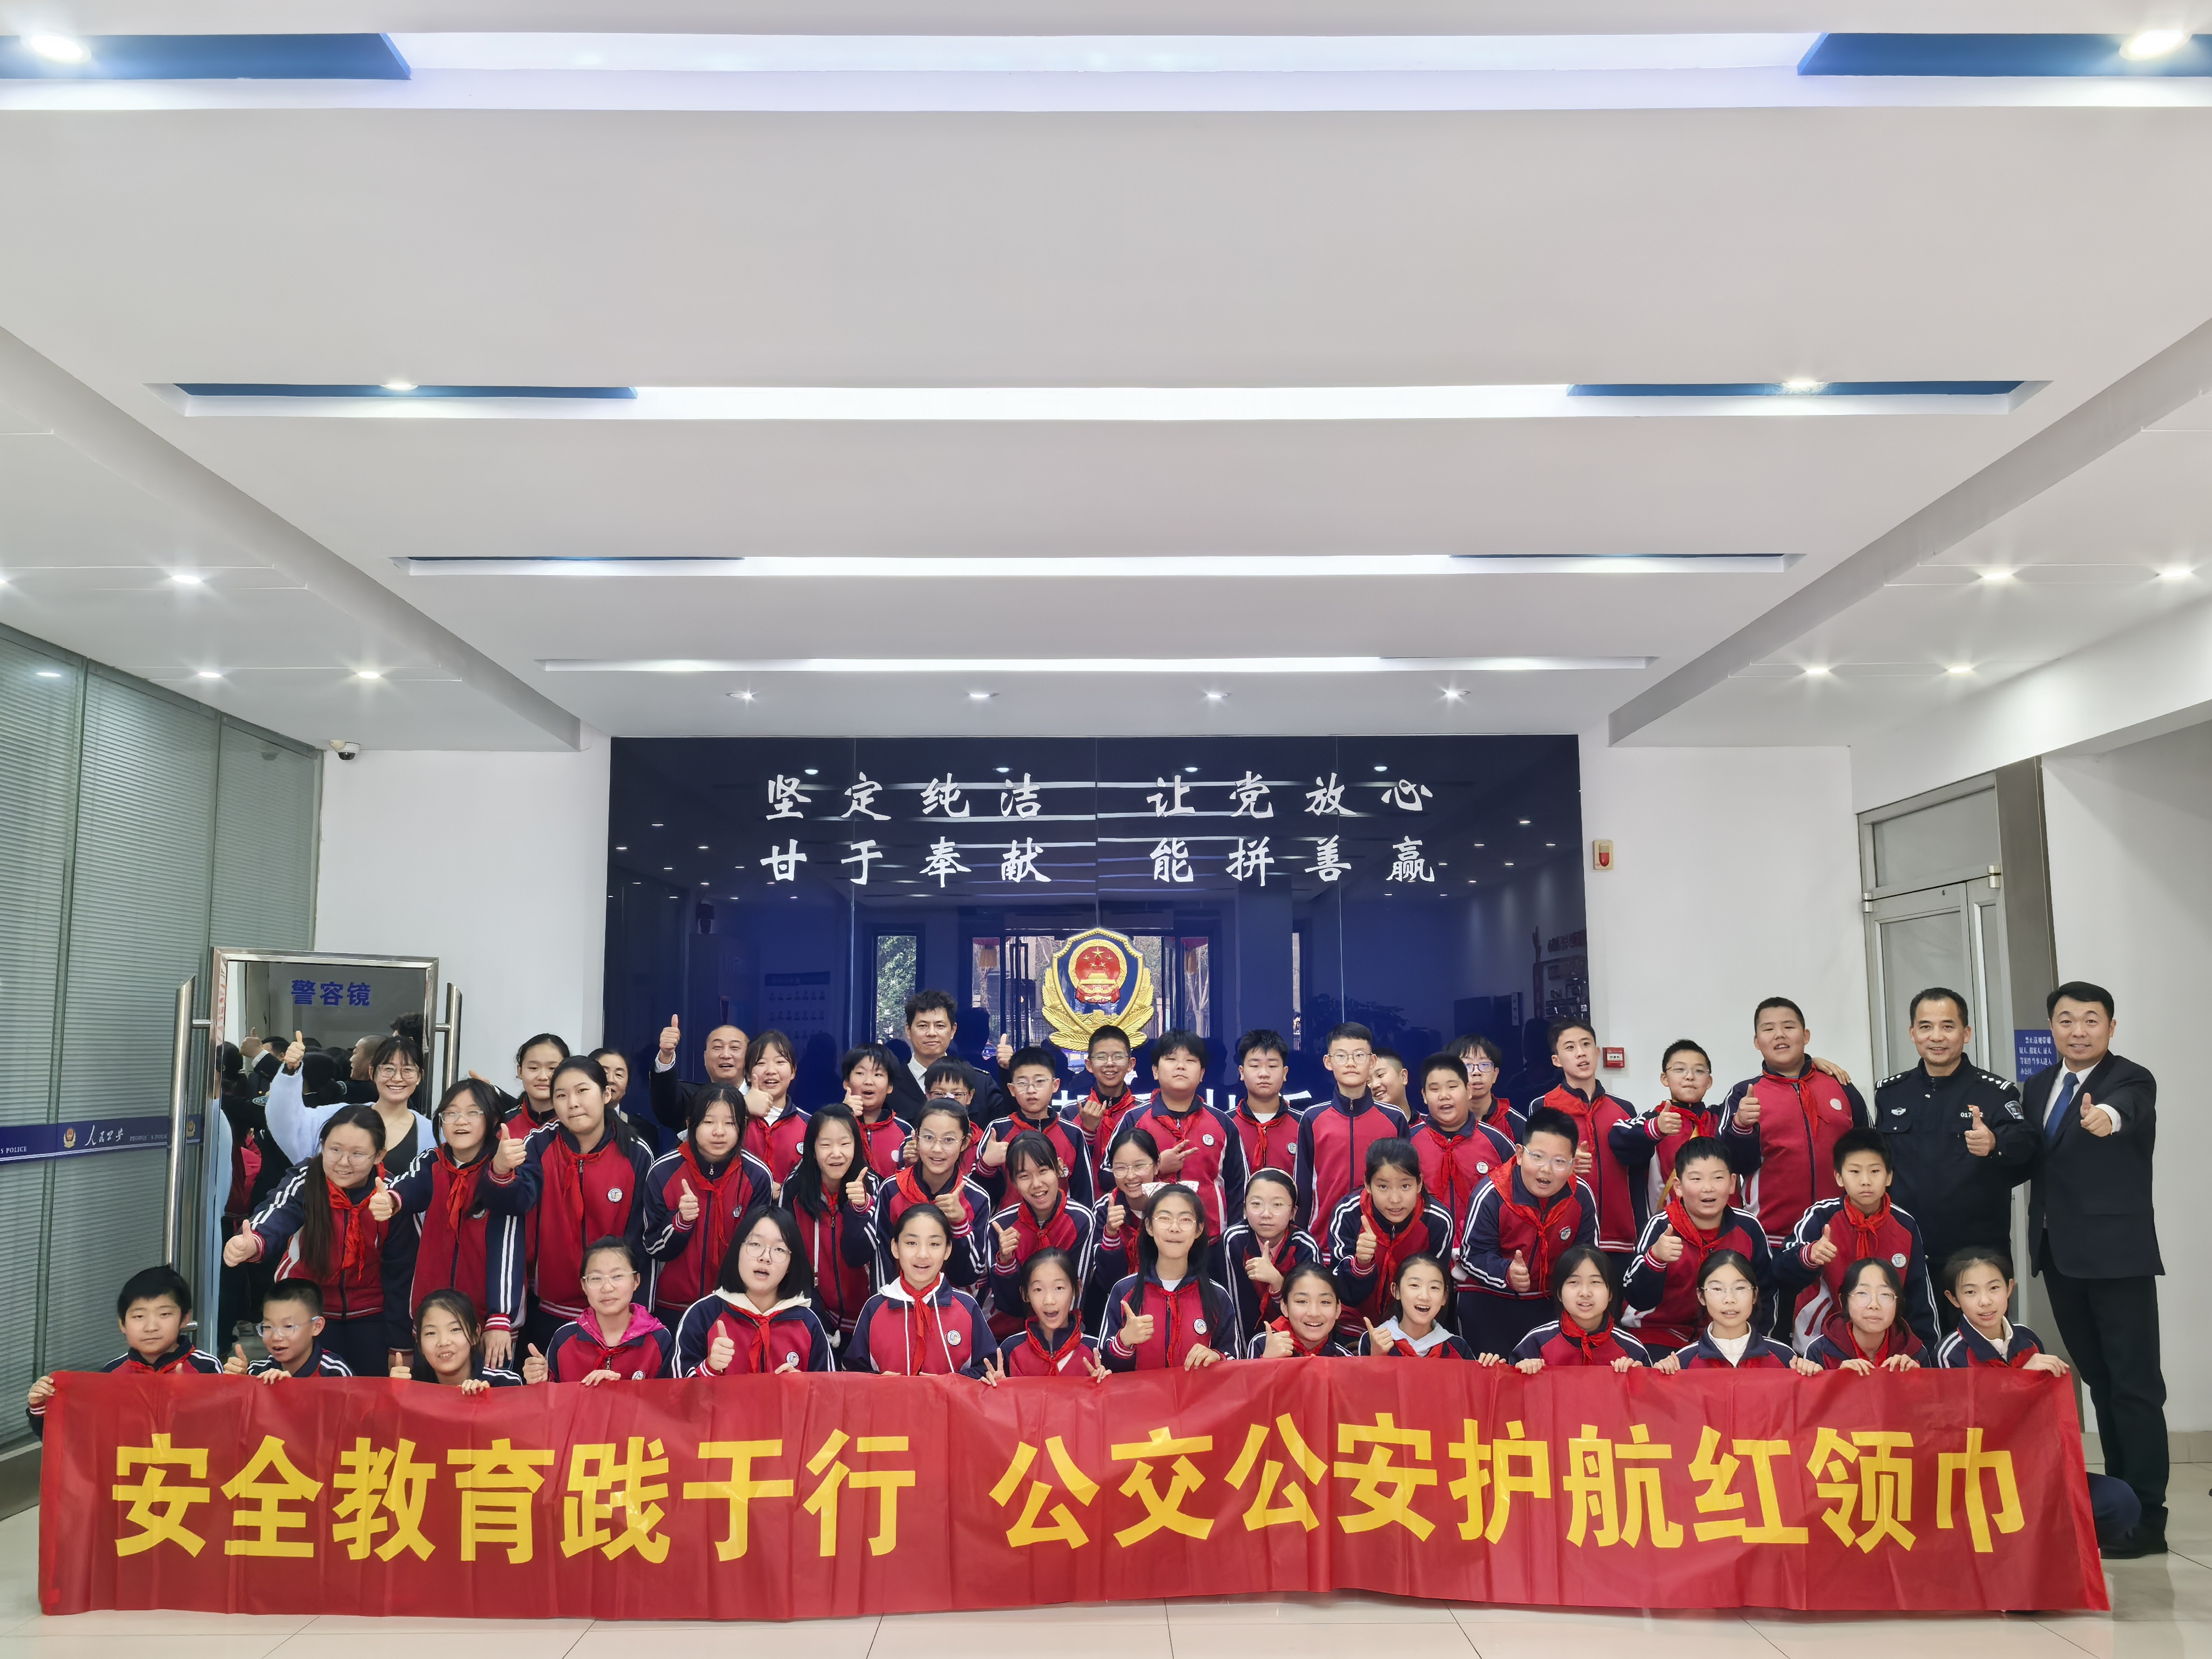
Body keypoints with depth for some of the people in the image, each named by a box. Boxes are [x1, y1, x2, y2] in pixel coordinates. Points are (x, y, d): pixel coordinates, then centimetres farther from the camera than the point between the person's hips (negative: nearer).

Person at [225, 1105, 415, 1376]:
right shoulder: (304, 1183, -20)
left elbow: (400, 1274, -9)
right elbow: (275, 1220, -40)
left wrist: (399, 1346, -4)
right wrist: (251, 1244, -64)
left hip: (369, 1317, 0)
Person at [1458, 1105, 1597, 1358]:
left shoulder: (1581, 1197, -11)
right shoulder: (1493, 1195, -23)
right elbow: (1472, 1255, -18)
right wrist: (1507, 1273, -36)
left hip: (1552, 1299, 4)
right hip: (1488, 1299, -3)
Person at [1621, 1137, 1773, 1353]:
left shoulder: (1748, 1227, -7)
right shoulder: (1660, 1228, -17)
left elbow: (1765, 1294, 11)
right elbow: (1637, 1300, -25)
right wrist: (1655, 1257, -40)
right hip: (1662, 1338, -4)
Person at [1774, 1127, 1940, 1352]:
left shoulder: (1905, 1225, 1)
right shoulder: (1821, 1217, -9)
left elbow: (1920, 1297, 12)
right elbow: (1782, 1275, -20)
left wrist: (1920, 1349, 10)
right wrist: (1808, 1257, -39)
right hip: (1821, 1347, -3)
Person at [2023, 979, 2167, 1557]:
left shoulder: (2132, 1082, -10)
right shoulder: (2037, 1086, 10)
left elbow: (2125, 1111, -35)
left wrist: (2105, 1116, -57)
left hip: (2117, 1252, -6)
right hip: (2060, 1254, 6)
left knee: (2134, 1380, -3)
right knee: (2098, 1377, 15)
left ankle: (2147, 1516, 4)